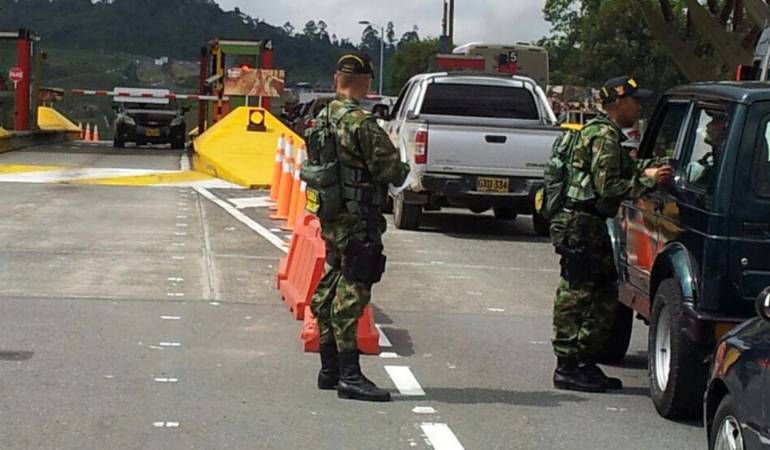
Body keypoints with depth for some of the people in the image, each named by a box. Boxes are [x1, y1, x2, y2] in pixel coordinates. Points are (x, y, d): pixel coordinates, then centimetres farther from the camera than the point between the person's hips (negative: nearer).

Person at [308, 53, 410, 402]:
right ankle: (349, 376, -9)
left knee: (331, 292, 14)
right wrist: (403, 170, 6)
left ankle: (330, 369, 22)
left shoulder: (322, 119, 10)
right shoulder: (360, 122, -17)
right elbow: (390, 168, -18)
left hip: (330, 219, 9)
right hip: (357, 221, -9)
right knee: (351, 295, -9)